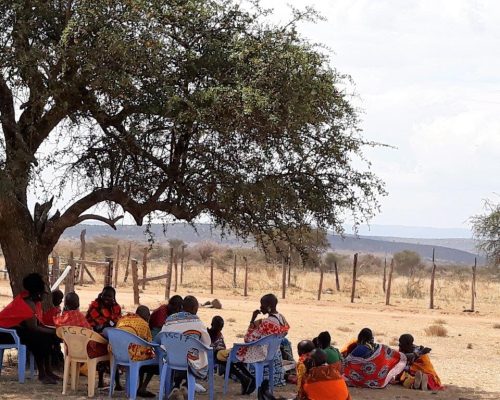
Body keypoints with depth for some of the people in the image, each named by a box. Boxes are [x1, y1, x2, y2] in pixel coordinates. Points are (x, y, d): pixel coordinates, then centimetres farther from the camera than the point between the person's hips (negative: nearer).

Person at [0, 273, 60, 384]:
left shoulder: (35, 301, 4)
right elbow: (34, 328, -26)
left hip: (17, 327, 10)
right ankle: (42, 374, -17)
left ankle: (48, 371, -1)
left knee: (47, 336, 0)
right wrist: (54, 331, -18)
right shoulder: (27, 304, -26)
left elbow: (38, 323, 5)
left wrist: (54, 330, -9)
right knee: (39, 338, -24)